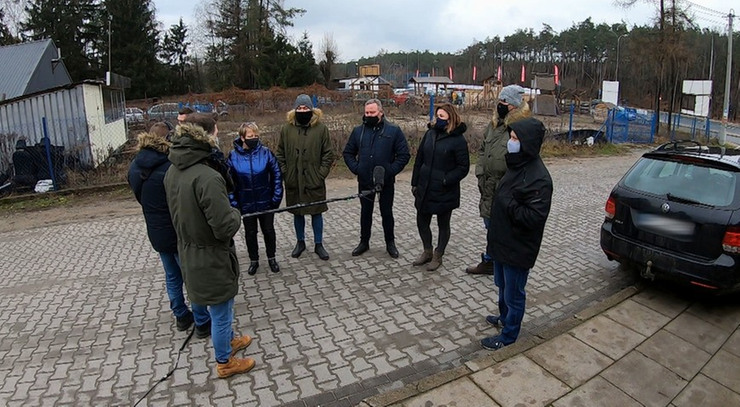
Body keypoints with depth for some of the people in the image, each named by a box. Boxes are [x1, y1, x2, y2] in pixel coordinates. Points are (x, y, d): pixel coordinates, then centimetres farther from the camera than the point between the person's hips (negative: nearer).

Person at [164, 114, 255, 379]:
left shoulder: (172, 172, -3)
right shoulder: (207, 178, -30)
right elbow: (225, 228, -29)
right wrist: (236, 213, -10)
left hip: (187, 255, 9)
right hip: (212, 259, -8)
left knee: (200, 298, 26)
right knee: (221, 313, 11)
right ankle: (225, 362, 31)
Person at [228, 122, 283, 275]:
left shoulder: (265, 152, -11)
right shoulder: (233, 156, -10)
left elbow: (276, 175, -6)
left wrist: (277, 197, -9)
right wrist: (234, 202, -8)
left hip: (266, 202, 0)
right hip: (246, 204, 0)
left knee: (268, 230, 14)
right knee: (250, 232, 15)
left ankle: (271, 258, 34)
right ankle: (253, 260, 34)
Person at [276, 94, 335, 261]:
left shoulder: (321, 128, -4)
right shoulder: (286, 129, 1)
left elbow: (328, 155, -2)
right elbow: (280, 154, 7)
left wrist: (321, 173, -9)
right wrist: (285, 173, -2)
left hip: (314, 180, -2)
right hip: (293, 181, 2)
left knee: (316, 213, 8)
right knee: (297, 213, 14)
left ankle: (318, 244, 23)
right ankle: (300, 242, 32)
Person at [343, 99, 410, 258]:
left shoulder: (394, 130, -6)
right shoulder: (358, 131, 2)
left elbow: (404, 155, -7)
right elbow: (348, 153, 9)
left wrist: (391, 170, -15)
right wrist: (356, 168, -5)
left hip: (386, 182, -2)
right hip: (365, 181, 2)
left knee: (387, 212, 9)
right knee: (365, 212, 14)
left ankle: (390, 243, 25)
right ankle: (364, 242, 29)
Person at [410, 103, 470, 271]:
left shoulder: (458, 140, -12)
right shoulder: (430, 133, 4)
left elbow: (463, 167, -12)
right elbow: (419, 159, 9)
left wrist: (446, 180, -22)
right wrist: (415, 182, 9)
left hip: (445, 192, -5)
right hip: (424, 189, 5)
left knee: (443, 225, 12)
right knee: (422, 222, 14)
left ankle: (438, 256, 30)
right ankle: (427, 252, 36)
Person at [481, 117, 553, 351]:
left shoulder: (539, 178, -25)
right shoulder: (517, 166, 3)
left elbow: (534, 217, -28)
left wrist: (508, 203, -25)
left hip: (518, 248, -9)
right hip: (502, 241, 9)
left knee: (513, 293, 10)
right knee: (502, 286, 27)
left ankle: (509, 335, 29)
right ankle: (505, 317, 49)